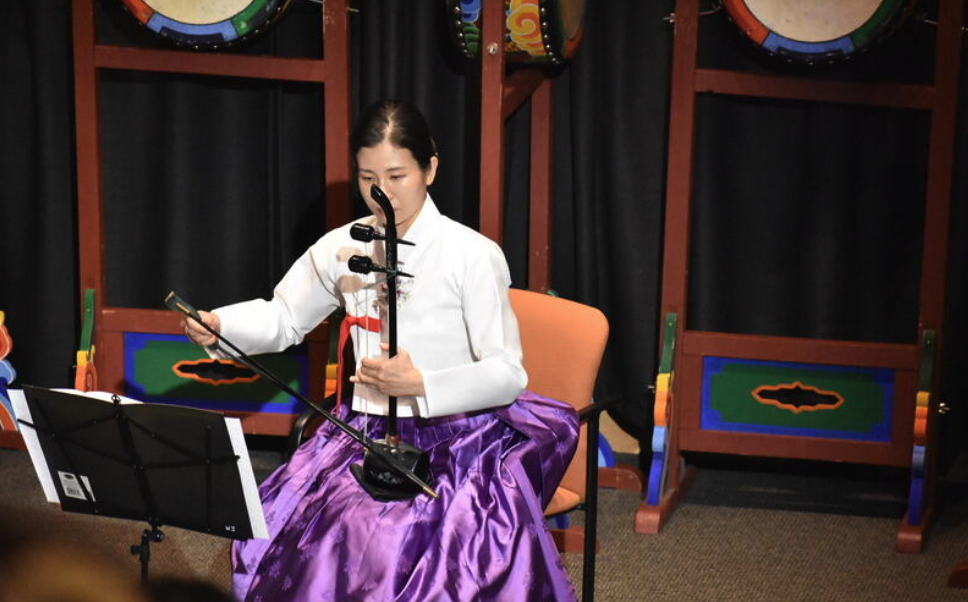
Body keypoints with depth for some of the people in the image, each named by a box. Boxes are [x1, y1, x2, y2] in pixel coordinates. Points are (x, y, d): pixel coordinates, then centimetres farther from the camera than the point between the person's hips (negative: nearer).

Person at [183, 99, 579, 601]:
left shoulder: (473, 256, -9)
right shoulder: (342, 249, 6)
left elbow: (508, 374, -10)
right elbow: (283, 318, 17)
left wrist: (421, 384, -24)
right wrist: (218, 325, -3)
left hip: (456, 436, -4)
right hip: (365, 433, 4)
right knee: (270, 542, -18)